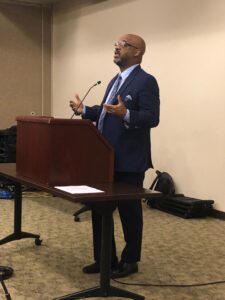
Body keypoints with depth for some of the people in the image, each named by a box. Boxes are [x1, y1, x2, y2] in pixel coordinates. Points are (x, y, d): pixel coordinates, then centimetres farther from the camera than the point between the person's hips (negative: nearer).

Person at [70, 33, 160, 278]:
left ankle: (130, 261, 20)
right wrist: (84, 110, 8)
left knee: (129, 211, 5)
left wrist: (126, 114, -35)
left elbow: (152, 118, -21)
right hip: (106, 159, 9)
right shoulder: (115, 81, 17)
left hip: (129, 161, -9)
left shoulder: (146, 81, -12)